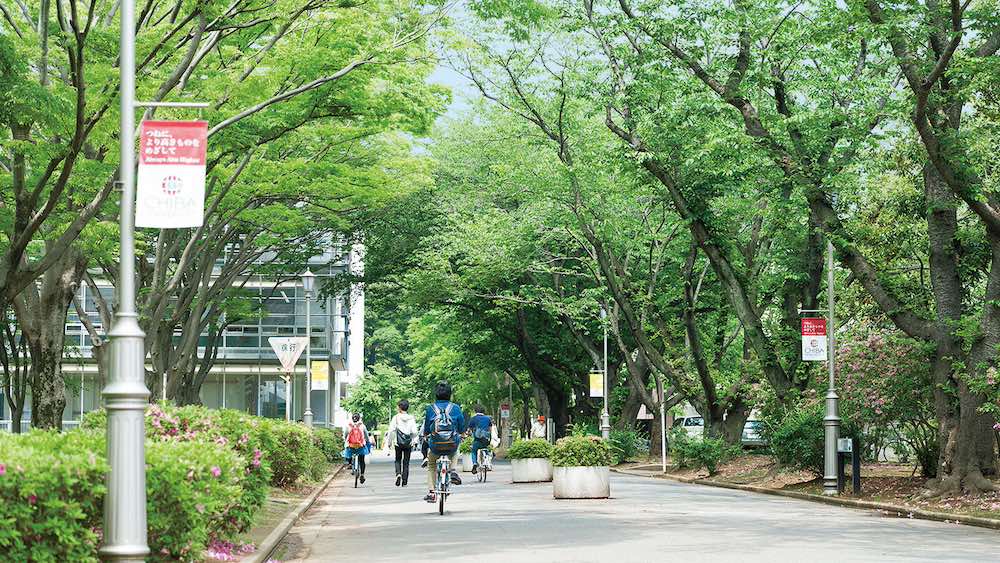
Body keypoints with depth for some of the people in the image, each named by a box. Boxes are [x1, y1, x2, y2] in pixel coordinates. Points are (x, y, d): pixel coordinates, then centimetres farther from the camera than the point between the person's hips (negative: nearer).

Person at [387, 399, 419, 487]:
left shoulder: (396, 418, -7)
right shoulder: (411, 418, -2)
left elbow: (391, 430, -9)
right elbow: (415, 431, -7)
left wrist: (389, 441, 1)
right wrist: (414, 440, 11)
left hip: (398, 442, -1)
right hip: (408, 443, 1)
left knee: (398, 460, 15)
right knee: (406, 462, 9)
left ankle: (398, 473, -12)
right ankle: (404, 481, 7)